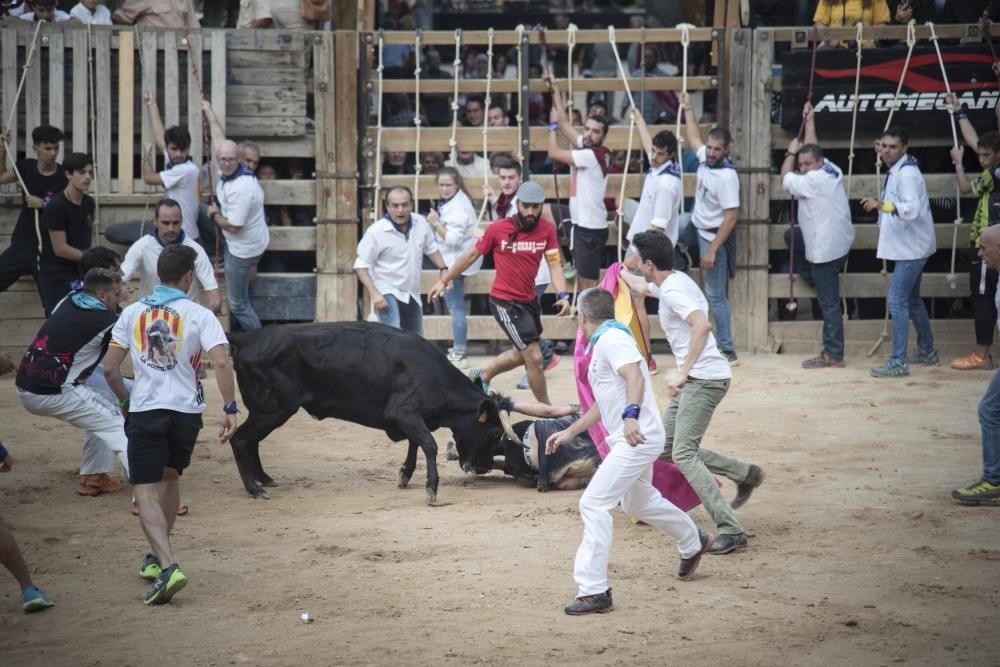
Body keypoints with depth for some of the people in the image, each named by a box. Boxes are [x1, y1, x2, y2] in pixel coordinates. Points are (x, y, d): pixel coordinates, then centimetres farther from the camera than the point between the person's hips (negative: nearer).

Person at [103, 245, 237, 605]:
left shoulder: (132, 313, 3)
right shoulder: (199, 315, -3)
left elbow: (110, 369, 4)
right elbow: (221, 362, -16)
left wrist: (125, 400, 20)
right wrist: (230, 408, -11)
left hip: (145, 411, -1)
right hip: (187, 410, 1)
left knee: (146, 492, -3)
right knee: (170, 477, 25)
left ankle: (168, 565, -23)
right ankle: (157, 557, 33)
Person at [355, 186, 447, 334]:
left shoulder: (420, 223, -3)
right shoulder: (376, 232, -19)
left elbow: (431, 248, 15)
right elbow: (362, 265, -16)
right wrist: (374, 293, -24)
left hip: (412, 294, 6)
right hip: (387, 294, -6)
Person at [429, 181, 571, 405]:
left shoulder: (547, 229, -6)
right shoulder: (498, 229, -14)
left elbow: (554, 264, -8)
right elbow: (472, 254, -2)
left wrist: (563, 295, -25)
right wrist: (444, 280, 4)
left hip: (529, 300, 6)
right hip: (505, 302, -6)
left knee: (521, 355, 24)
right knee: (535, 357, -11)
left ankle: (482, 376, 50)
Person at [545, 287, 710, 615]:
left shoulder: (612, 338, -12)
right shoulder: (602, 345, 19)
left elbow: (634, 375, -30)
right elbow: (604, 403, 28)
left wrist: (631, 415, -44)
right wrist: (570, 432, 27)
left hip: (638, 438, -11)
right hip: (634, 439, 11)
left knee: (593, 504, -15)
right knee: (637, 502, 31)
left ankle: (593, 591, -17)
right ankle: (692, 543, 52)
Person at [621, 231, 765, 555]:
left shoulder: (674, 290, -16)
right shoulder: (669, 283, 15)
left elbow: (702, 325, -33)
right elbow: (643, 287, 41)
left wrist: (683, 372, -31)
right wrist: (621, 273, 58)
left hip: (705, 378, -10)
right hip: (694, 380, 10)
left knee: (683, 454, -17)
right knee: (666, 448, 12)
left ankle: (731, 531, -22)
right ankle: (745, 473, 19)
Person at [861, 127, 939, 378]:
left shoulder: (907, 173, -22)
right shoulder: (896, 169, 9)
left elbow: (912, 208, -36)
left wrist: (882, 205, -50)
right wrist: (883, 155, 31)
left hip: (911, 247, -11)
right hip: (908, 246, 11)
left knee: (897, 300, -13)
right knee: (912, 299, 21)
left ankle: (898, 362, -15)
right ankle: (927, 351, 34)